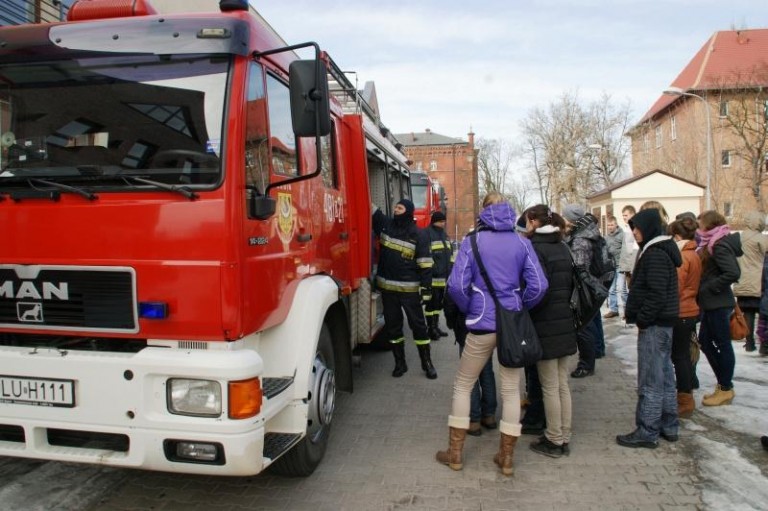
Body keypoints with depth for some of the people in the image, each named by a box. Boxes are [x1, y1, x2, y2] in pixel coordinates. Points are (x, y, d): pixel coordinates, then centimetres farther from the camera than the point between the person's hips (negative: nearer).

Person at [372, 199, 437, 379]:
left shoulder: (417, 235, -6)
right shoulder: (385, 225, 5)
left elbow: (425, 264, -8)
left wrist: (426, 288, -13)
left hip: (409, 288, -3)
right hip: (387, 287, 4)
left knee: (418, 324, 4)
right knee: (392, 325, 10)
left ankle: (427, 363, 17)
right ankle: (400, 363, 22)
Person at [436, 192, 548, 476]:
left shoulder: (472, 241, -5)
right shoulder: (522, 243, 1)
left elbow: (456, 285, -14)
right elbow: (538, 285, -6)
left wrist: (469, 310, 3)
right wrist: (520, 308, 9)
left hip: (482, 325, -2)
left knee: (462, 385, 13)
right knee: (511, 390, 13)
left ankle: (455, 454, 19)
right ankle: (506, 458, 21)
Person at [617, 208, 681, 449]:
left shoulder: (655, 255, -18)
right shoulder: (662, 250, 14)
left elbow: (657, 295, -23)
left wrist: (642, 319, -15)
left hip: (654, 325, -11)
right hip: (664, 323, 11)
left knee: (650, 381, -3)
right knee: (665, 376, 17)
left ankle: (647, 432, 5)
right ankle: (668, 426, 27)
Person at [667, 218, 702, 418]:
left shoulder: (682, 257, -18)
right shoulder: (694, 255, 10)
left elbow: (675, 288, -19)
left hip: (680, 313, -9)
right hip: (690, 311, 9)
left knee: (679, 356, -1)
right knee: (684, 354, 16)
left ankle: (685, 402, 7)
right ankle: (686, 396, 27)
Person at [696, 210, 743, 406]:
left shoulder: (720, 245, -16)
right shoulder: (712, 244, 12)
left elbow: (733, 273, -26)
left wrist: (709, 288, -19)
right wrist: (705, 289, 6)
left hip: (718, 304, -10)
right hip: (711, 303, 10)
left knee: (723, 344, 1)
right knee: (705, 341, 14)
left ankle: (726, 389, 12)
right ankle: (723, 383, 25)